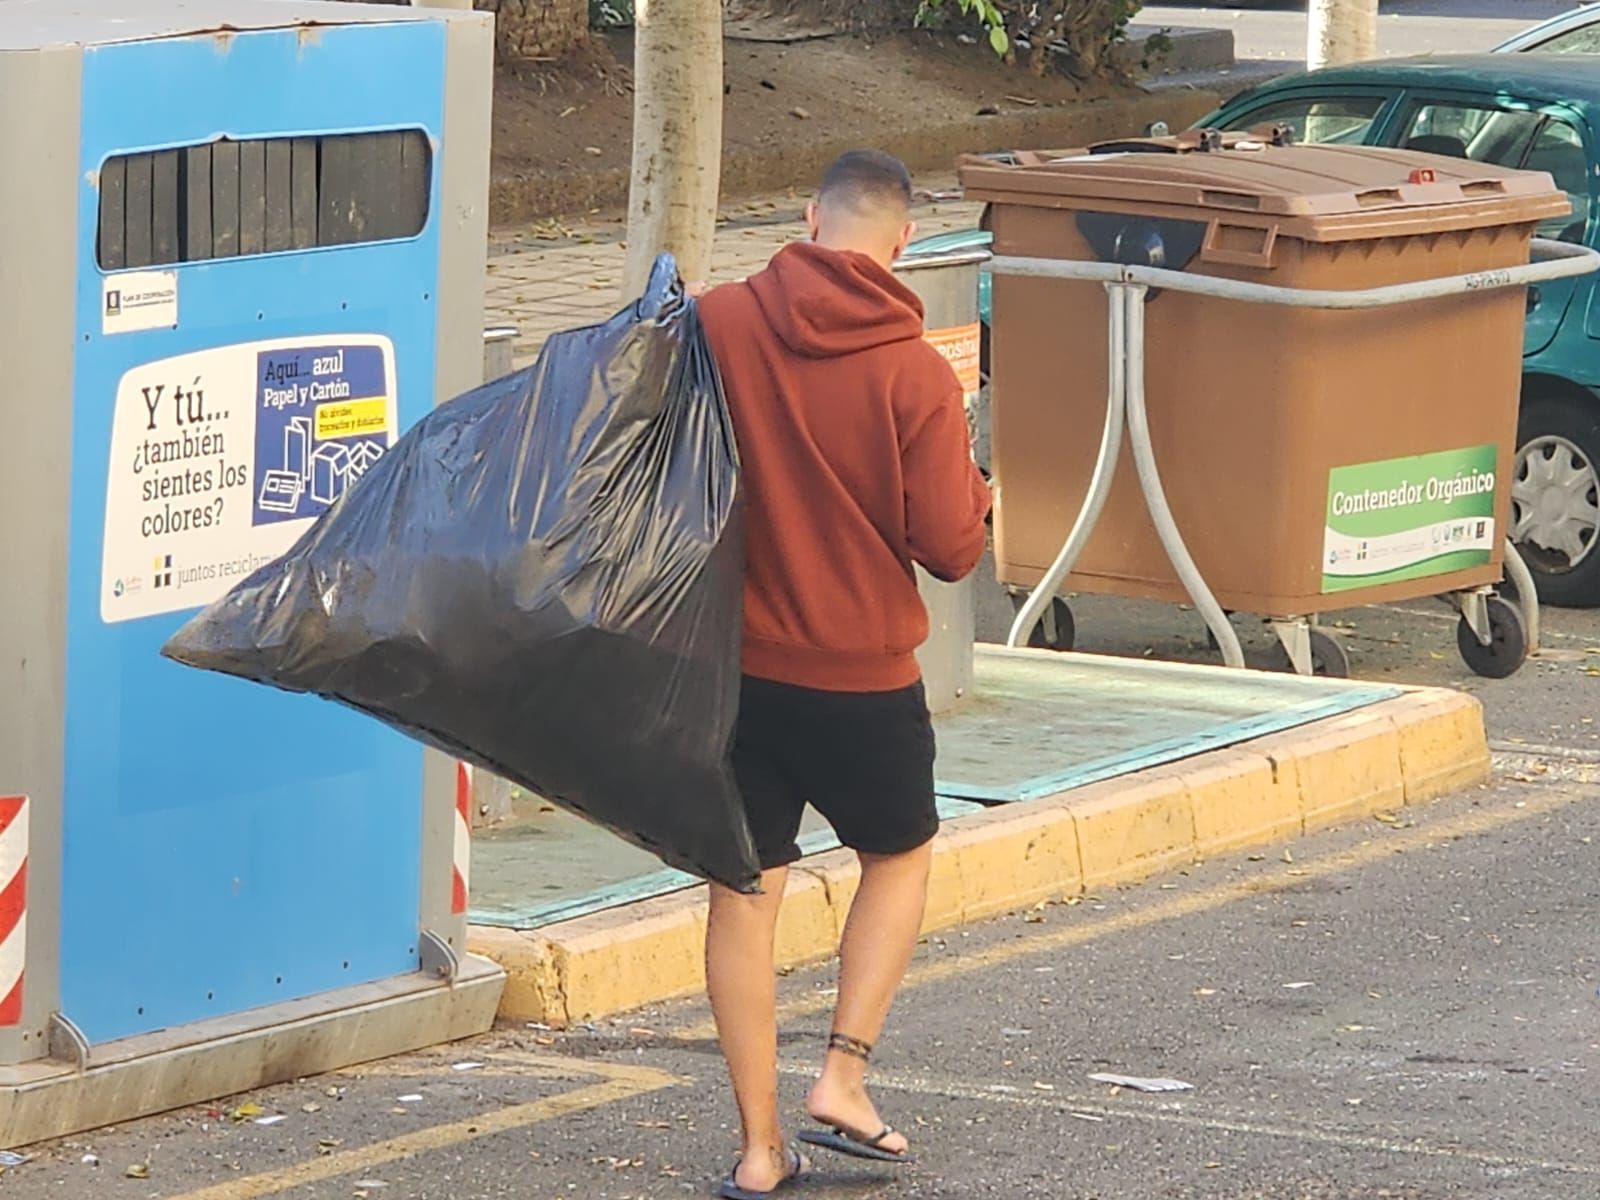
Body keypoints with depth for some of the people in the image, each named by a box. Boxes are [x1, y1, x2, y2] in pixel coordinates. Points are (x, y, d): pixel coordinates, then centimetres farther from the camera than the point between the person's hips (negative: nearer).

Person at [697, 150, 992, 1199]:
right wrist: (975, 498, 9)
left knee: (744, 891, 9)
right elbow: (949, 548, -10)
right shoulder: (917, 376, -13)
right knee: (900, 855, 22)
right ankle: (845, 1078, 11)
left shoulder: (716, 326, -7)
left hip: (732, 661, 2)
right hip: (861, 672, -2)